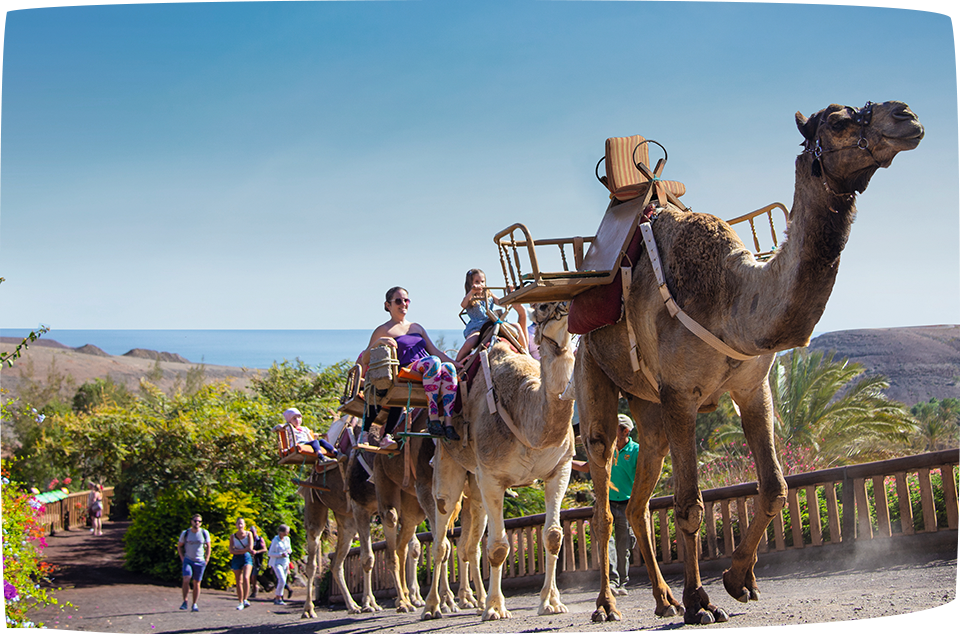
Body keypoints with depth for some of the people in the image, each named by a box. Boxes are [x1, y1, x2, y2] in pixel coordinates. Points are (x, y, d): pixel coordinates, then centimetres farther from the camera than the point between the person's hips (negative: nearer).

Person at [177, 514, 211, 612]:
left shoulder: (204, 533, -1)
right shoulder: (185, 533, -2)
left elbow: (208, 547, 10)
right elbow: (179, 546, 11)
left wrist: (206, 560, 2)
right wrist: (182, 558, 2)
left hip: (200, 562, 1)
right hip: (188, 560, -1)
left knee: (196, 583, 4)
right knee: (186, 580, -20)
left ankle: (195, 604, 14)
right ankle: (185, 601, -7)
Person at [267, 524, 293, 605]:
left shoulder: (287, 539, 6)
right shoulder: (275, 541, -14)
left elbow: (290, 549, 20)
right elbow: (270, 553, -13)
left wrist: (289, 550, -5)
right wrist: (280, 555, -24)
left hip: (285, 563, 7)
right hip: (277, 563, -7)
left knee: (283, 582, 7)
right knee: (282, 580, -20)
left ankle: (277, 599, 17)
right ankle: (278, 599, -11)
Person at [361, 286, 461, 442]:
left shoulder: (417, 328, 30)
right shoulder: (384, 330, 12)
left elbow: (435, 351, 27)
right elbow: (365, 360, 4)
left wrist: (458, 364, 14)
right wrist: (378, 342, -14)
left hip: (427, 374, 5)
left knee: (448, 367, -29)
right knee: (433, 362, -35)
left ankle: (448, 423, -41)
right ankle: (432, 418, -39)